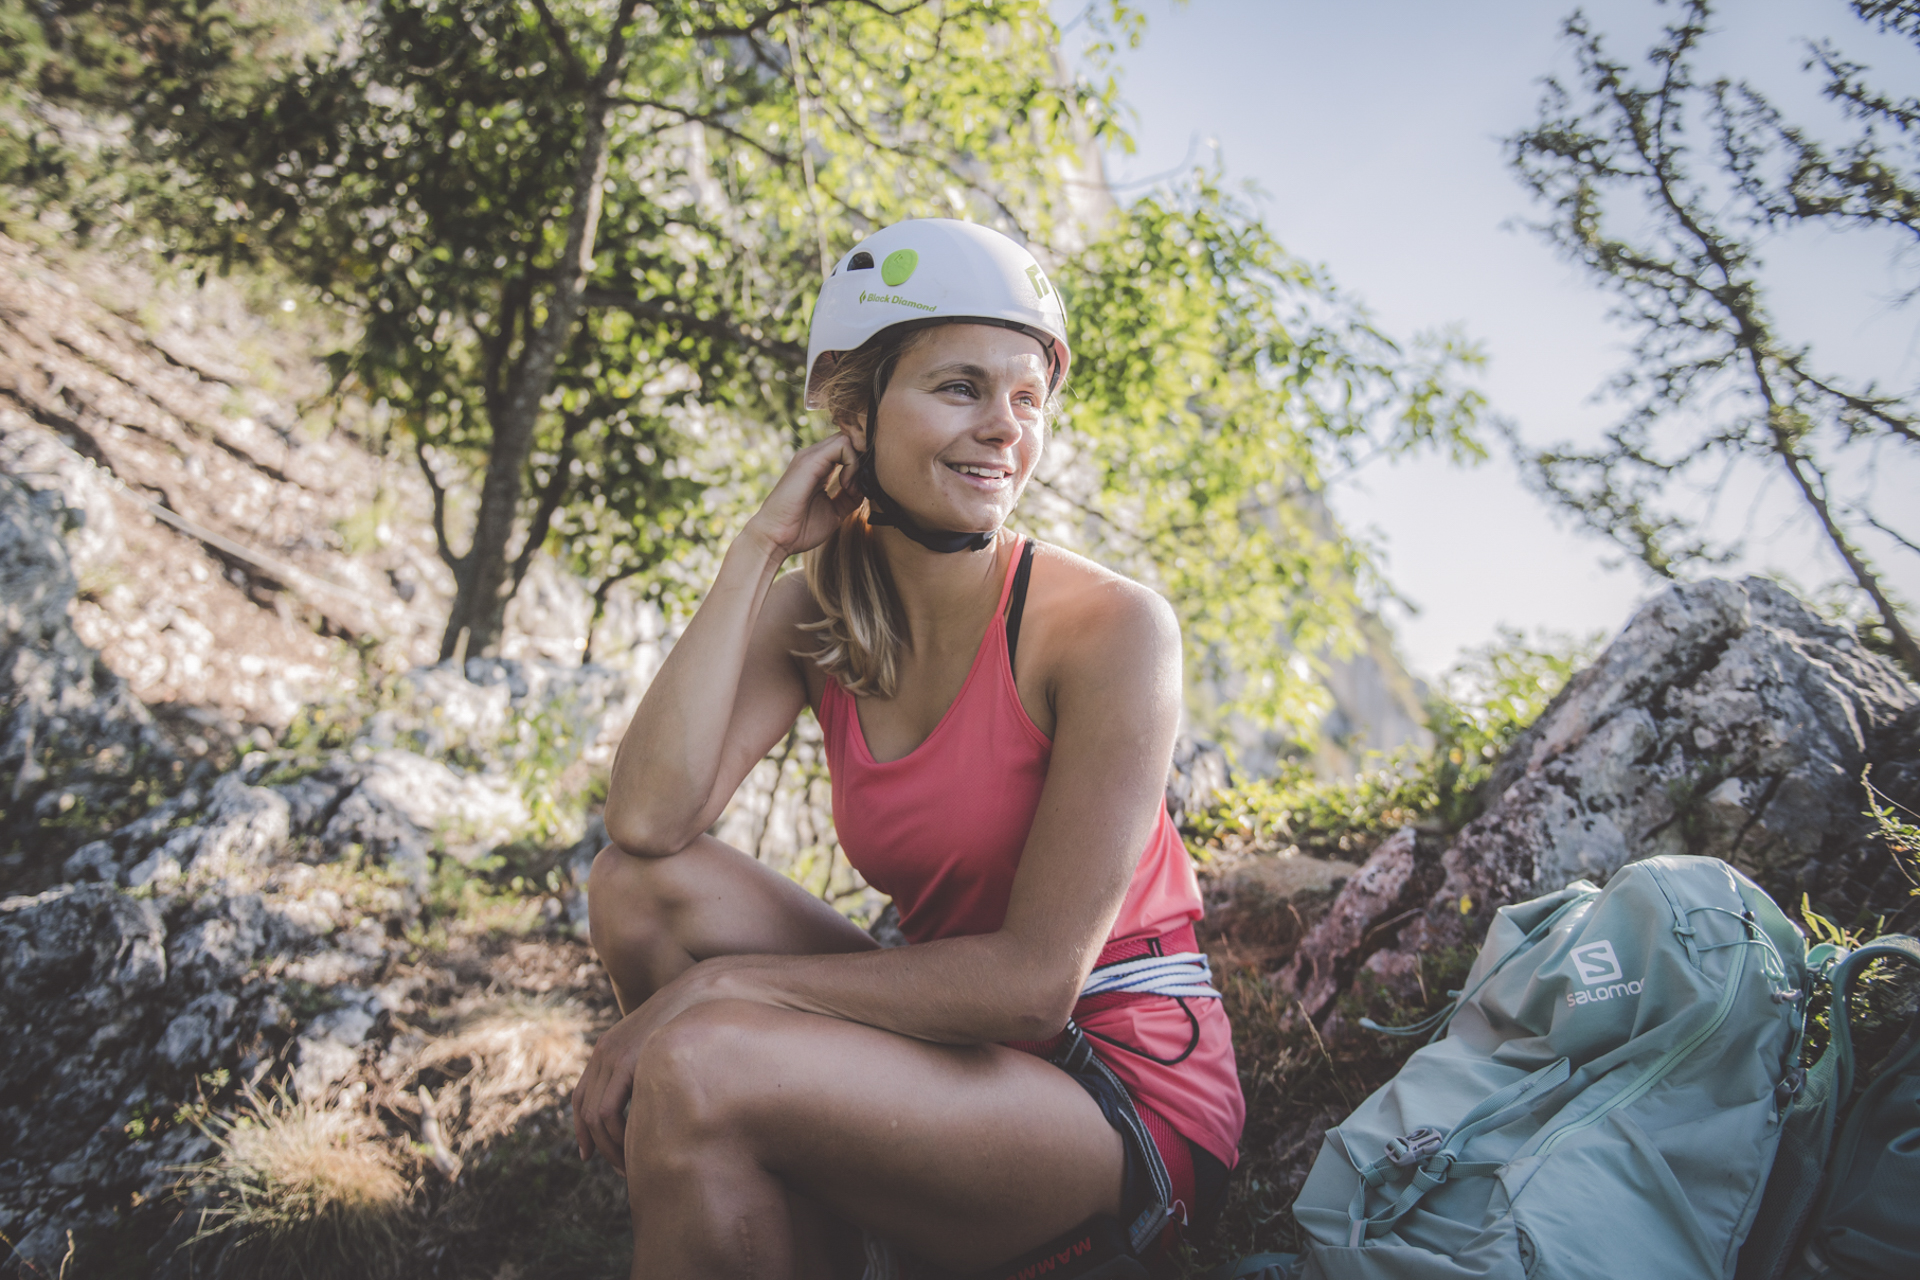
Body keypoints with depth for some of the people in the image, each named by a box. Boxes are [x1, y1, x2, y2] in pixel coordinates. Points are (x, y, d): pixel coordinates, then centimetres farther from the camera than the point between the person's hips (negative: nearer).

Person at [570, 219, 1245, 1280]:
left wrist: (721, 983, -20)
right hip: (953, 1046, 6)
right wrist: (758, 547, -14)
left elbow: (1036, 979, -20)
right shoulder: (813, 616, -1)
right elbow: (647, 820, -17)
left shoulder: (1110, 627, -18)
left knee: (696, 1070, -26)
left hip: (1130, 1097, -6)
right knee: (643, 883, -9)